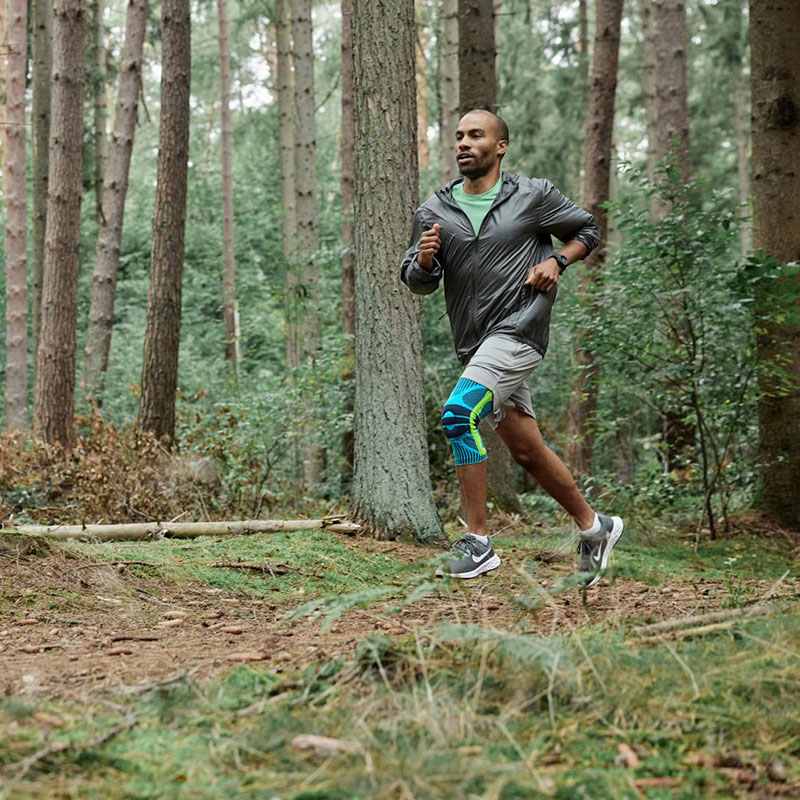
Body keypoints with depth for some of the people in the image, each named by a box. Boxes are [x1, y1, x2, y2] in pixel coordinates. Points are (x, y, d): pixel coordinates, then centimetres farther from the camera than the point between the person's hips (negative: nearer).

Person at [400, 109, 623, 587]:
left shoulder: (534, 196, 0)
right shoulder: (435, 211, 8)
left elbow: (588, 229, 14)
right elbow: (417, 282, 8)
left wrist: (557, 262, -4)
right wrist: (424, 260, -15)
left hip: (519, 329, -6)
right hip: (476, 345, 6)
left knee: (459, 414, -24)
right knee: (527, 450, 11)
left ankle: (478, 543, -18)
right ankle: (595, 527, 29)